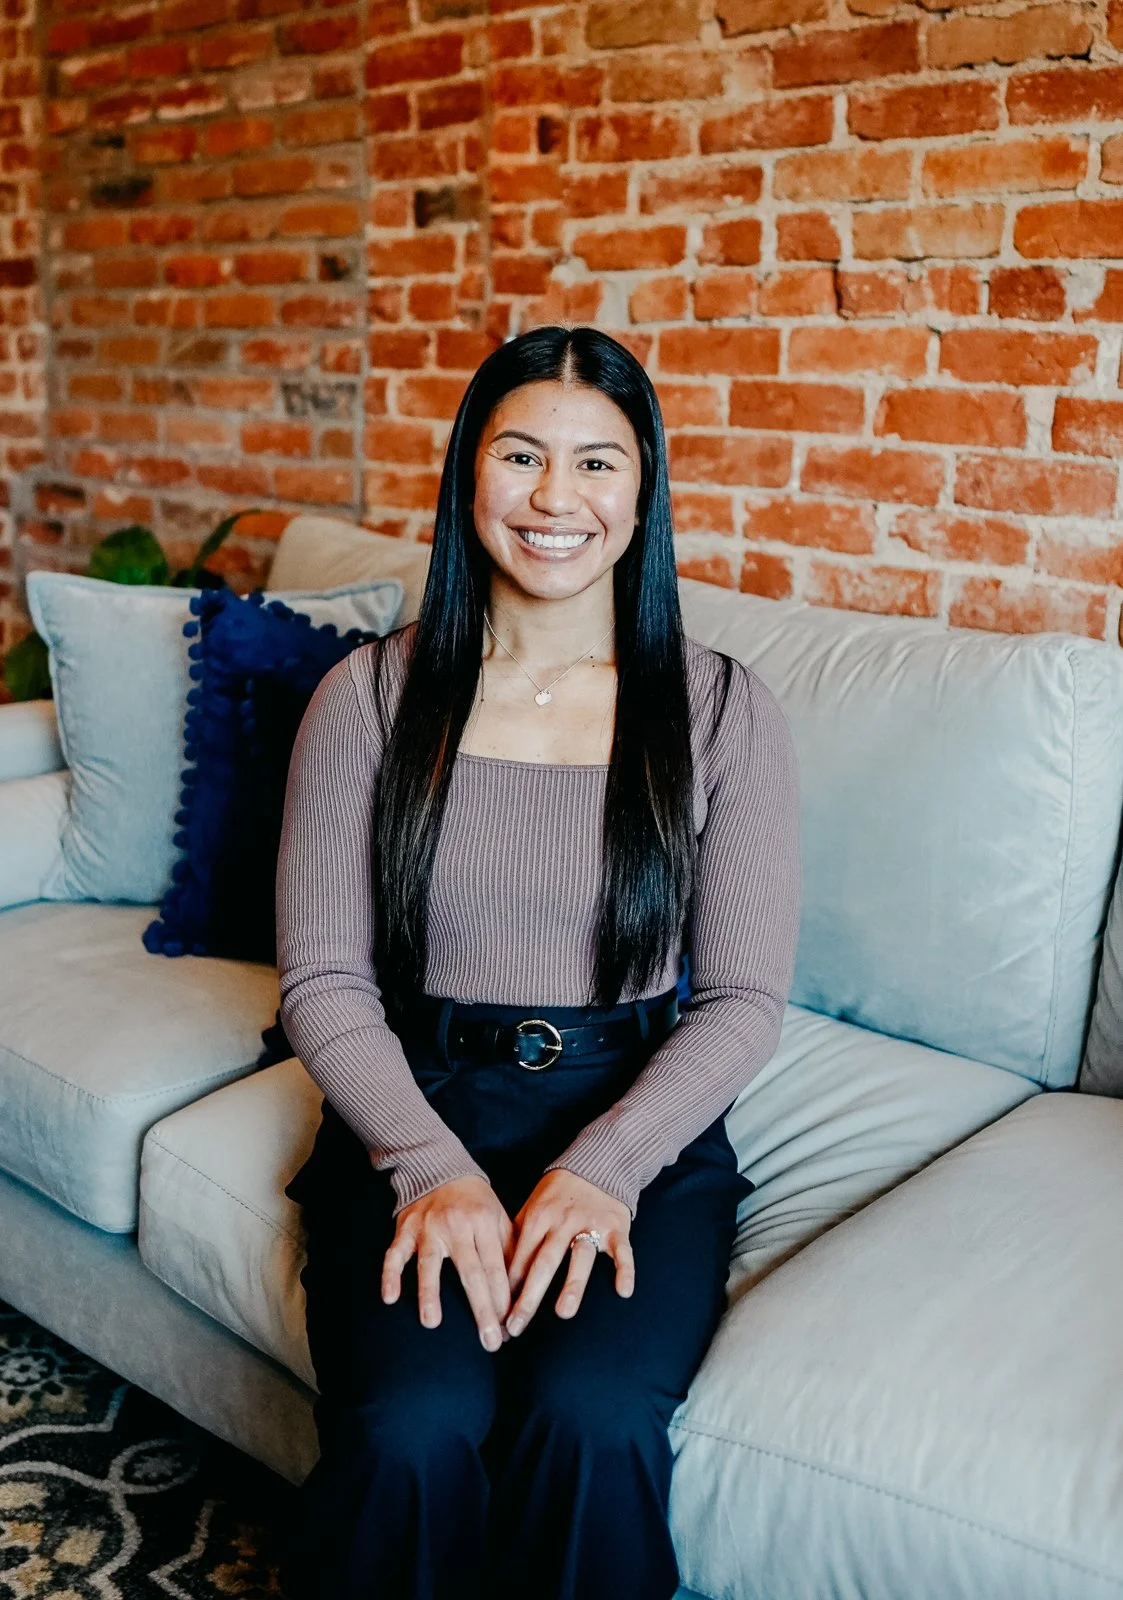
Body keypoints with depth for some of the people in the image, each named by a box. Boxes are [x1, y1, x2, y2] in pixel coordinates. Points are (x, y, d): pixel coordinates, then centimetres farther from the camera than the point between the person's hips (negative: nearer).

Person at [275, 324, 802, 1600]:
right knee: (414, 1432, -26)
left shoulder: (722, 714, 1)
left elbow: (744, 1000, -1)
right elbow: (323, 980, 0)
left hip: (641, 1121, 0)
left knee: (591, 1423, -27)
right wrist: (434, 1166, -15)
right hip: (416, 1112, 1)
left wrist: (603, 1167, -15)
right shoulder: (371, 697, 2)